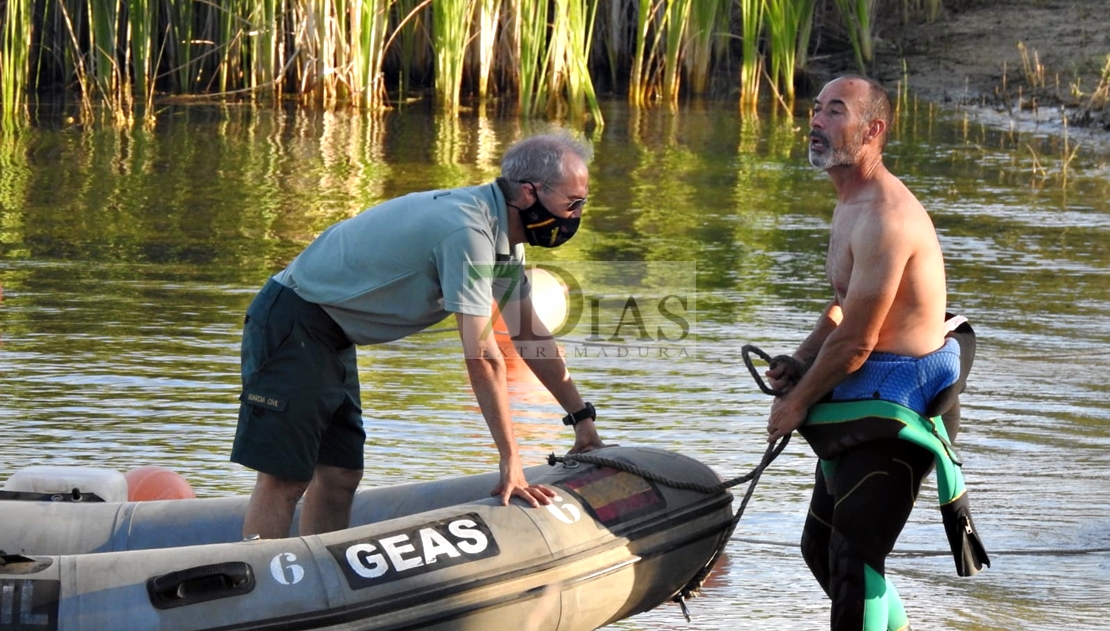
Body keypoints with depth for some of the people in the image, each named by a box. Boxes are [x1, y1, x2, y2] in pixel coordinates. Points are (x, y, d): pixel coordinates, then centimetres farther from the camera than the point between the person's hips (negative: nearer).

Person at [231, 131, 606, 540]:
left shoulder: (505, 235, 5)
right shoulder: (468, 230, -26)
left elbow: (531, 336, 16)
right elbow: (482, 358, -28)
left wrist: (582, 416, 15)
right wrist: (511, 462, -26)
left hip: (331, 337, 10)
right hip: (293, 325, -10)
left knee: (339, 477, 7)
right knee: (284, 479, -11)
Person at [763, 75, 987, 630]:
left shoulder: (885, 217, -23)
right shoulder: (851, 207, 12)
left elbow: (855, 342, -21)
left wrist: (798, 402, -8)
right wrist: (798, 364, 5)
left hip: (894, 407, -11)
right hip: (863, 405, 11)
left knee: (854, 561, -9)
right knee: (821, 548, 19)